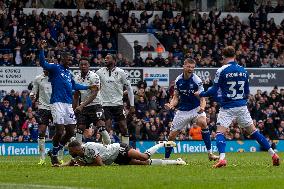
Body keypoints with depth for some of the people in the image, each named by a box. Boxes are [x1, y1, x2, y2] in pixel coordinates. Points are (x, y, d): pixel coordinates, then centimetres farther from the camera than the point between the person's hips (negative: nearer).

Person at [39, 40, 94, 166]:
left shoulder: (68, 72, 22)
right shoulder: (55, 68, -1)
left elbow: (74, 85, 36)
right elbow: (43, 64, -20)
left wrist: (88, 87, 42)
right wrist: (41, 50, -34)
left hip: (68, 104, 8)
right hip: (57, 103, -8)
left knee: (70, 131, 6)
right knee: (60, 131, -11)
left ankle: (54, 152, 20)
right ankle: (54, 155, 7)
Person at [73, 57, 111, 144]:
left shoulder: (94, 76, -14)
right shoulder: (77, 78, 5)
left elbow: (94, 94, -22)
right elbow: (76, 96, 16)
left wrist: (82, 106, -29)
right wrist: (74, 109, 13)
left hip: (95, 105, -5)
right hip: (83, 107, 5)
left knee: (101, 127, -19)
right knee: (79, 129, 0)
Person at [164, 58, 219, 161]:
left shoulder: (197, 80, -14)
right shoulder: (178, 80, -2)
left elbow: (202, 98, -14)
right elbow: (176, 97, 7)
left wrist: (202, 107, -36)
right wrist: (171, 105, -15)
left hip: (196, 109, -4)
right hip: (183, 110, 4)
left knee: (203, 122, -33)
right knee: (172, 135, 0)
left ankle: (210, 153, -28)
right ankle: (166, 158, 22)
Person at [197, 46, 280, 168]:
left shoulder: (221, 71, -9)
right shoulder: (243, 70, 7)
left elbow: (213, 91, -7)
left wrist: (201, 94, 10)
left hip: (227, 108, -5)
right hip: (242, 106, 5)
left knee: (220, 132, -5)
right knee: (252, 131, 14)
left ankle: (222, 158, -28)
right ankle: (273, 155, 13)